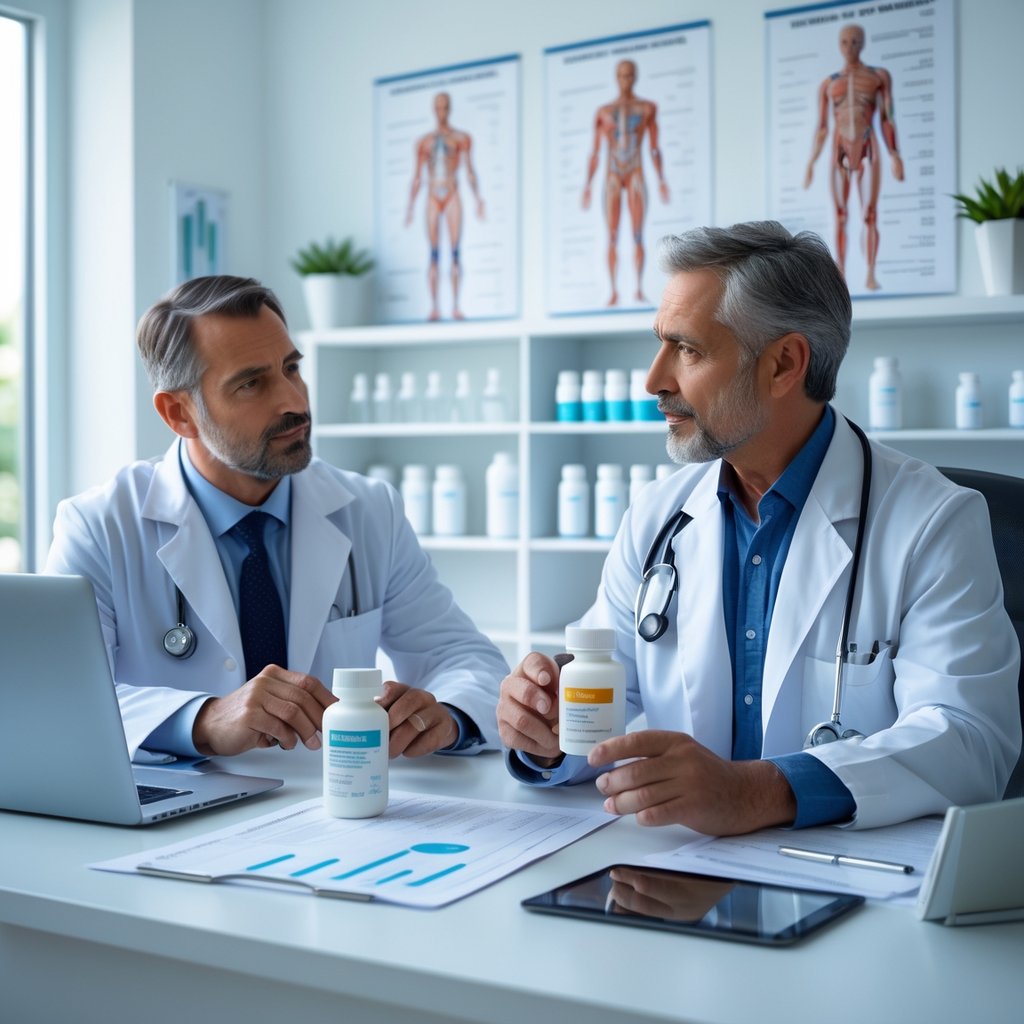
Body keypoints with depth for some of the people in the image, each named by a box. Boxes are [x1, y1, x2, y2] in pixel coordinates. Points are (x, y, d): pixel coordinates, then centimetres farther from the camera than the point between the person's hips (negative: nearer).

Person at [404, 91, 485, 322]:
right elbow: (417, 177, 14)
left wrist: (478, 199, -9)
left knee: (455, 251, -7)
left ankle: (455, 306, -9)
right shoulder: (424, 141, 14)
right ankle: (434, 307, -4)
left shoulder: (462, 138, 7)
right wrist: (410, 207, 9)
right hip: (433, 198, 2)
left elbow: (469, 170, 2)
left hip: (452, 197, -2)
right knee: (433, 254, -2)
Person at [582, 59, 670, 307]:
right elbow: (595, 153, 8)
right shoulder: (603, 111, 8)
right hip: (612, 176, 1)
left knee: (638, 234, -8)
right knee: (612, 236, -3)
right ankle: (614, 292, -2)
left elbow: (654, 148, 6)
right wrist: (587, 186, 2)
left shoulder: (648, 108, 7)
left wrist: (662, 181, -2)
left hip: (636, 175, -1)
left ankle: (639, 289, -4)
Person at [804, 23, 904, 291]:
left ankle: (871, 275, -7)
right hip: (839, 155, 1)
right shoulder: (828, 84, 10)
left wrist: (896, 157, -5)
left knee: (870, 215, -8)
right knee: (840, 216, -1)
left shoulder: (880, 76, 5)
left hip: (868, 154, -1)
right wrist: (810, 164, 4)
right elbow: (821, 128, 10)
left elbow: (887, 120, 2)